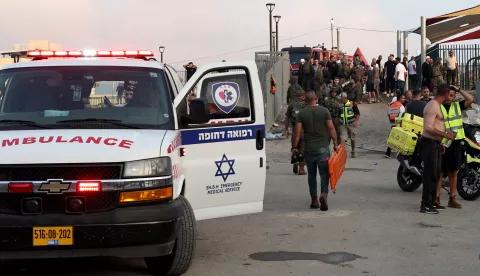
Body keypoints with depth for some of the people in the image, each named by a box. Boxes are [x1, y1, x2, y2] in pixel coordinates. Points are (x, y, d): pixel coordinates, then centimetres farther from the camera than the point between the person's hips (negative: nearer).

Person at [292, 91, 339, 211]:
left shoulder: (301, 114, 0)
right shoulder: (324, 111, -2)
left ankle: (314, 200, 14)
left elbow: (297, 132, -5)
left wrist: (295, 147, 2)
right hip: (323, 147, -1)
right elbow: (331, 129, -4)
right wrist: (335, 143, 3)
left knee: (311, 174, 13)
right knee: (324, 174, 1)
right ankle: (323, 194, -21)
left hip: (309, 148, 1)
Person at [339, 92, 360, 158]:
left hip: (351, 125, -1)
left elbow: (358, 114, 0)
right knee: (343, 139, -12)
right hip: (343, 125, 1)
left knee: (352, 139, 11)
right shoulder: (340, 105, 4)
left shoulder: (352, 104, -4)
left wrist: (356, 121, -11)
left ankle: (353, 152, 27)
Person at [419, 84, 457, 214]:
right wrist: (445, 134, -25)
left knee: (436, 174, 16)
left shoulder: (437, 106, 17)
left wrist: (440, 143, 26)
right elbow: (428, 128, -24)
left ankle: (431, 202, 25)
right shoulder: (432, 106, -16)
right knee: (430, 174, -10)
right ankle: (425, 205, -8)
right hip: (429, 143, -11)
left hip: (435, 144, 11)